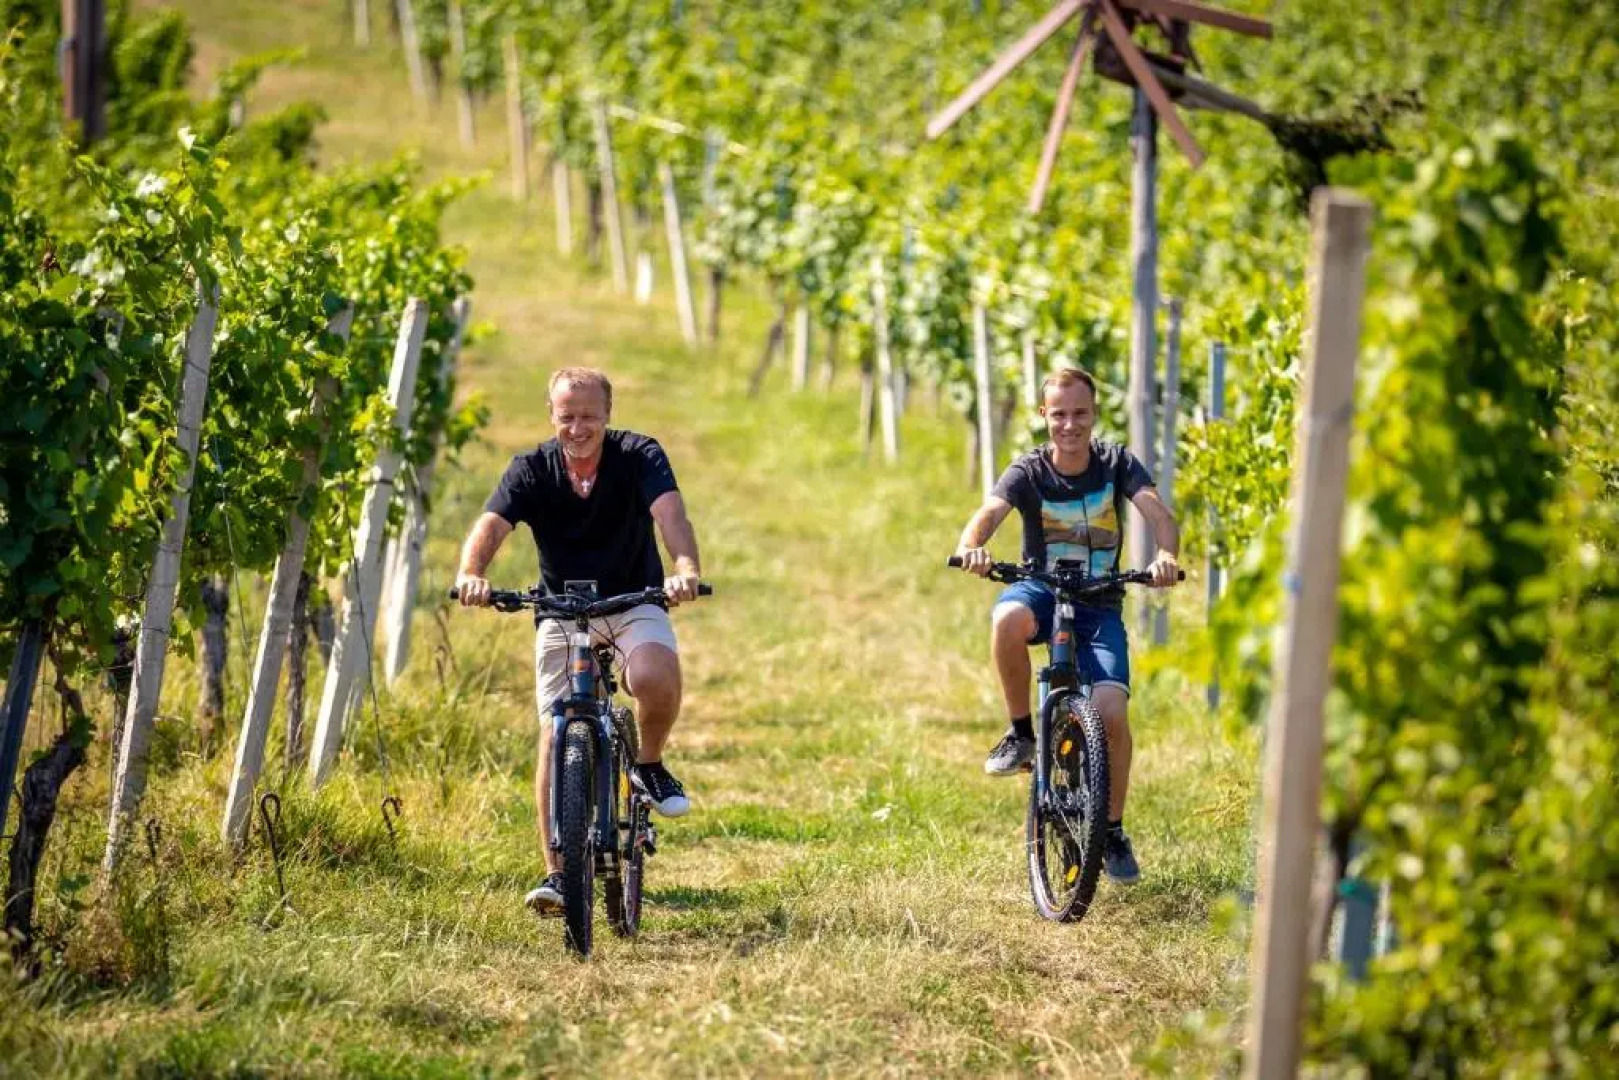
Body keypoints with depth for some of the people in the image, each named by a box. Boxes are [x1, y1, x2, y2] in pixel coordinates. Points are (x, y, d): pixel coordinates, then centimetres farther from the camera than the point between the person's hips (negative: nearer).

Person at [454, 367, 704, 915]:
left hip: (634, 602, -1)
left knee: (655, 678, -34)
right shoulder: (532, 469, -8)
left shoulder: (639, 456, -12)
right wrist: (470, 574, -46)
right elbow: (490, 525, -23)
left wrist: (686, 569, -50)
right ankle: (557, 872, -8)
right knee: (555, 735, -12)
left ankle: (650, 765, -2)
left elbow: (670, 512, -29)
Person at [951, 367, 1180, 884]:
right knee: (1008, 619, -39)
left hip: (1098, 607, 1)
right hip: (1042, 591, -1)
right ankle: (1021, 733, -16)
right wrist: (971, 545, -53)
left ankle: (1112, 831, 1)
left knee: (1111, 711, -20)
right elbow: (989, 512, -28)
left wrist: (1166, 554, -46)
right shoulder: (1029, 472, -10)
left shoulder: (1116, 463, -8)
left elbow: (1157, 512, -23)